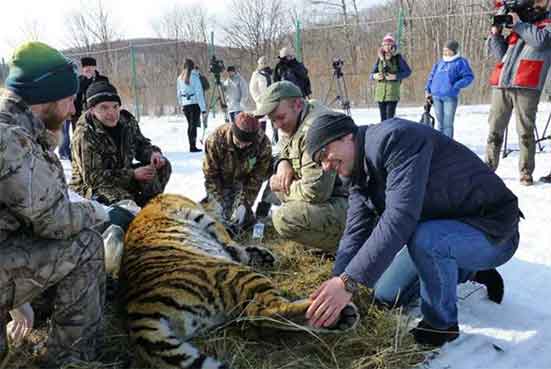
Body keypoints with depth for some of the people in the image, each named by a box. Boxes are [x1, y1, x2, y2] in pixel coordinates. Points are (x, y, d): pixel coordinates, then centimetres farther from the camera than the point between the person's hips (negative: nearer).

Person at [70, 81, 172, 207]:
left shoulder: (127, 120, -4)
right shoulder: (85, 135, -22)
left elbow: (141, 144, 12)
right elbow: (93, 177, -25)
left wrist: (153, 153, -14)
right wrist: (132, 174, -30)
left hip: (122, 174, 7)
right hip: (92, 187, -7)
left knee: (163, 166, -5)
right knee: (123, 200, -37)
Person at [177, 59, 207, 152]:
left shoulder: (180, 78, 9)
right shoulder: (194, 76, -8)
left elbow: (179, 93, 13)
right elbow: (199, 93, -11)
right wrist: (203, 108, -11)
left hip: (185, 104, 5)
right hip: (195, 103, -5)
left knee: (190, 125, 14)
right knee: (194, 125, -4)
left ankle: (191, 145, 17)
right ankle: (193, 147, -7)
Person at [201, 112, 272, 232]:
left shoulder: (263, 144, -27)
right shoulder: (216, 139, -31)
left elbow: (256, 178, -16)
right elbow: (210, 175, -20)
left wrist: (245, 203, -23)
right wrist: (222, 202, -22)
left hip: (243, 181, 1)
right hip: (221, 181, -1)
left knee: (242, 219, -11)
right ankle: (210, 199, 22)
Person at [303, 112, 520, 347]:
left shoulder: (395, 137, -26)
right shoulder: (360, 179, 2)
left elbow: (400, 216, -37)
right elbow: (355, 236, -8)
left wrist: (348, 281, -38)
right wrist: (330, 293, -22)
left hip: (494, 233, -8)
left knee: (425, 238, -37)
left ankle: (442, 324, -9)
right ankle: (473, 272, 25)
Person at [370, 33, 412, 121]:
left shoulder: (398, 58, 0)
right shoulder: (380, 58, 10)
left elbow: (408, 71, 0)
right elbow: (372, 73, 15)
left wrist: (396, 76, -15)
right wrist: (375, 76, -9)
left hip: (393, 92, -4)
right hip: (380, 92, 4)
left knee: (390, 118, -12)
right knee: (383, 119, 8)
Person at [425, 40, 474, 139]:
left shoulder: (460, 62, -1)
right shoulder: (440, 62, 14)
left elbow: (469, 77, -6)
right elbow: (432, 76, 21)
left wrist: (455, 86, -17)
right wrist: (427, 90, 12)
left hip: (450, 97, -5)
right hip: (436, 97, 5)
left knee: (448, 123, -3)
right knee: (440, 122, 13)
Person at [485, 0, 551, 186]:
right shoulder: (518, 26, 24)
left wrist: (518, 24, -3)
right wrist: (495, 33, 6)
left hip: (526, 87, -4)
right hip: (501, 85, 4)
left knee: (525, 131, -4)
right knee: (495, 129, 5)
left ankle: (526, 172, 1)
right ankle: (488, 167, 11)